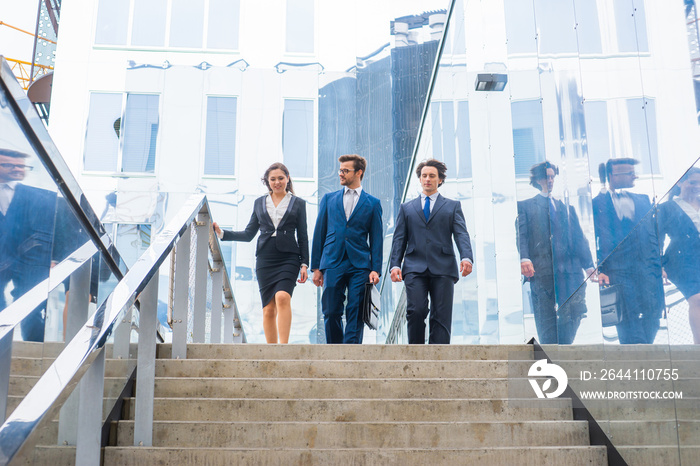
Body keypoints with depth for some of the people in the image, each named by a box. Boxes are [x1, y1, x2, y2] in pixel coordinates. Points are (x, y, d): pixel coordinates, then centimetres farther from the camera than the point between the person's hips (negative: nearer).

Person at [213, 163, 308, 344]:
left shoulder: (298, 203, 9)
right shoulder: (259, 203, 15)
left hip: (289, 257, -2)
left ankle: (284, 345, -26)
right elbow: (249, 234, 15)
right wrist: (222, 233, 5)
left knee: (283, 297, -25)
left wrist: (304, 264, -1)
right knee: (268, 308, 0)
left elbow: (303, 237, 8)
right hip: (265, 258, 2)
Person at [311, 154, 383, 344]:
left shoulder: (372, 203, 9)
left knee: (356, 313, -5)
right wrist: (316, 267, 7)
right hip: (333, 264, 2)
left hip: (360, 266, -1)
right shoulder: (329, 199, 13)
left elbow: (376, 239, 6)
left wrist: (375, 269, -4)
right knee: (331, 313, 2)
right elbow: (319, 234, 12)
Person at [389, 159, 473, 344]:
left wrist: (466, 258, -16)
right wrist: (395, 264, -2)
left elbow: (462, 234, 3)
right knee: (416, 310, -16)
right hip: (415, 268, 0)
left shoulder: (453, 206, 16)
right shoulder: (406, 208, 21)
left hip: (443, 268, 0)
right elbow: (399, 239, 14)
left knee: (442, 315, -6)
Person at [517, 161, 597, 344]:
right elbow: (521, 235, 2)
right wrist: (524, 259, -16)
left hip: (570, 270, 3)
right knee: (546, 319, -7)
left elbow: (579, 238, 20)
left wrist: (589, 265, 9)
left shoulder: (566, 207, 26)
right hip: (541, 271, -3)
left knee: (574, 312, -11)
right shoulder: (525, 206, 15)